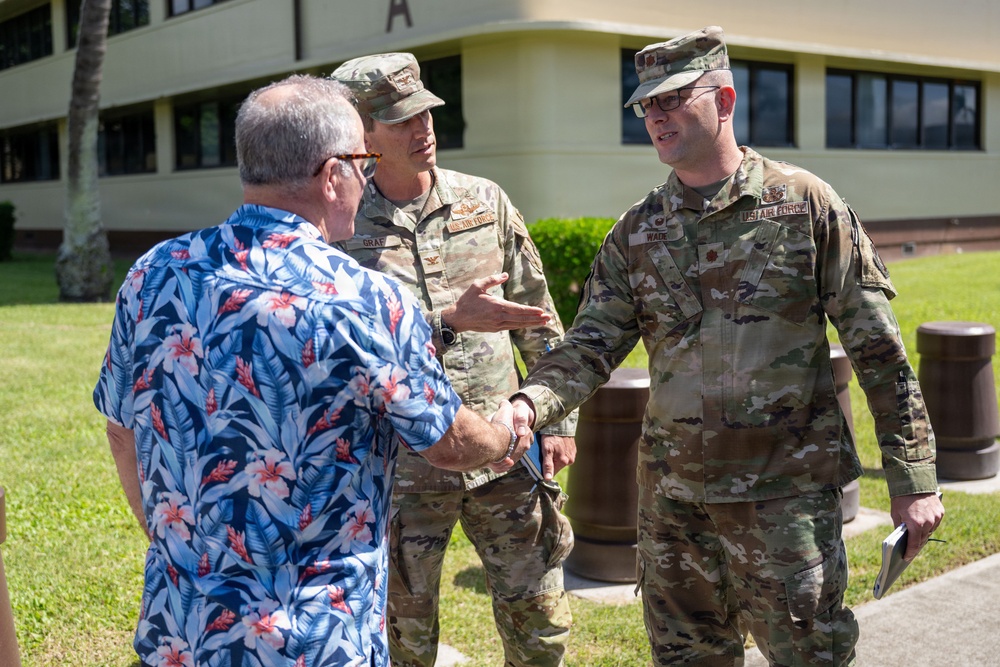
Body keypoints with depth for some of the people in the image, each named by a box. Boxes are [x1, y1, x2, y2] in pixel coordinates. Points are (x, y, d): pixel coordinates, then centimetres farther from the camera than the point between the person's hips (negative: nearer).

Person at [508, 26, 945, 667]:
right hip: (671, 491, 4)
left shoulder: (805, 204, -5)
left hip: (786, 490, -4)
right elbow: (591, 345, 0)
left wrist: (914, 479, -6)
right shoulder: (638, 232, 5)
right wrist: (530, 404, -20)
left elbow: (878, 348, -5)